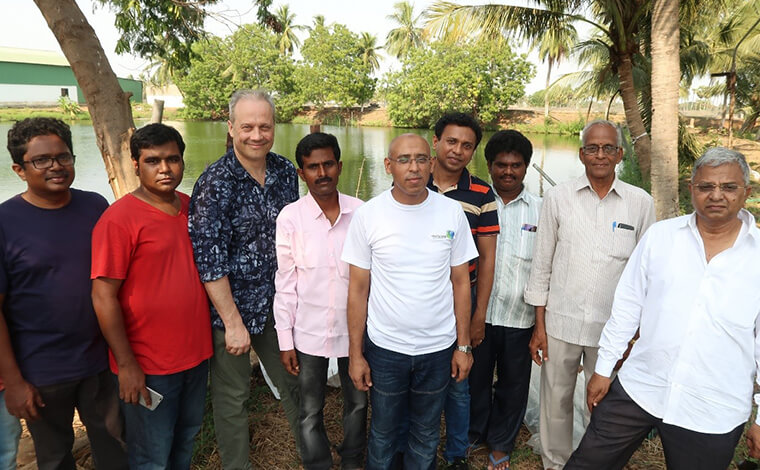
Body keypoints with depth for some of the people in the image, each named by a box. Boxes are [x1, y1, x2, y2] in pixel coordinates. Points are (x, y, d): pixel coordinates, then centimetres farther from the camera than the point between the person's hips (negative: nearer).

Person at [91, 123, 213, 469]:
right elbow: (103, 296, -17)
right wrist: (126, 365, -16)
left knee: (186, 440, 25)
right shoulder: (119, 219, -17)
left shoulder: (191, 207, 3)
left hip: (196, 354, 6)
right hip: (148, 366, -6)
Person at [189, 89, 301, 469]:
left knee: (294, 384, 19)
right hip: (229, 306, -5)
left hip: (277, 304, 5)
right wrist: (233, 322, -17)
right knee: (232, 396, 11)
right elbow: (208, 259, -18)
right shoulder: (215, 182, -17)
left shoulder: (286, 172, 0)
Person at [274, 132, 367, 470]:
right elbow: (285, 283, -5)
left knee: (357, 404, 20)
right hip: (309, 332, -1)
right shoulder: (290, 218, -10)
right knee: (310, 413, 15)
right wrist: (285, 341, -3)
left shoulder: (360, 212, -8)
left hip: (354, 328, 2)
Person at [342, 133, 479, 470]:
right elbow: (358, 289, -4)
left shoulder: (452, 212, -5)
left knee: (426, 435, 19)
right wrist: (355, 353, -3)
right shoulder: (367, 215, -9)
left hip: (438, 348, 1)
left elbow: (460, 281, 1)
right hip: (385, 348, -1)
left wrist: (463, 345, 2)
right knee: (383, 434, 17)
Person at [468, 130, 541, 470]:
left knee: (513, 385, 16)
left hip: (519, 318, 1)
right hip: (478, 313, -1)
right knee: (476, 379, 17)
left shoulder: (539, 209, 1)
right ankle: (472, 436, 42)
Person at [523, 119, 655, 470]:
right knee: (555, 402, 13)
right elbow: (542, 264, 2)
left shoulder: (641, 203, 0)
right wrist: (539, 326, 0)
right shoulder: (558, 197, -1)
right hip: (561, 322, 0)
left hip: (612, 326, 0)